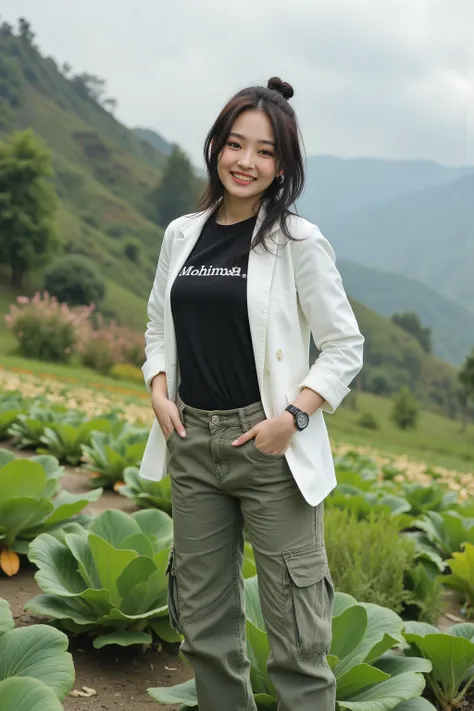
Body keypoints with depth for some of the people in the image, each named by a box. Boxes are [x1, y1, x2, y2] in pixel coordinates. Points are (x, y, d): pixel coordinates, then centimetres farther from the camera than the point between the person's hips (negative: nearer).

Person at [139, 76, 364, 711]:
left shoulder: (298, 242, -7)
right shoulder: (181, 235, 8)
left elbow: (345, 347, -5)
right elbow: (158, 326, 18)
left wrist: (293, 416, -17)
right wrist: (159, 392, 0)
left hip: (270, 446, -5)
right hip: (192, 443, 5)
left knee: (297, 637, 0)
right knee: (204, 624, 16)